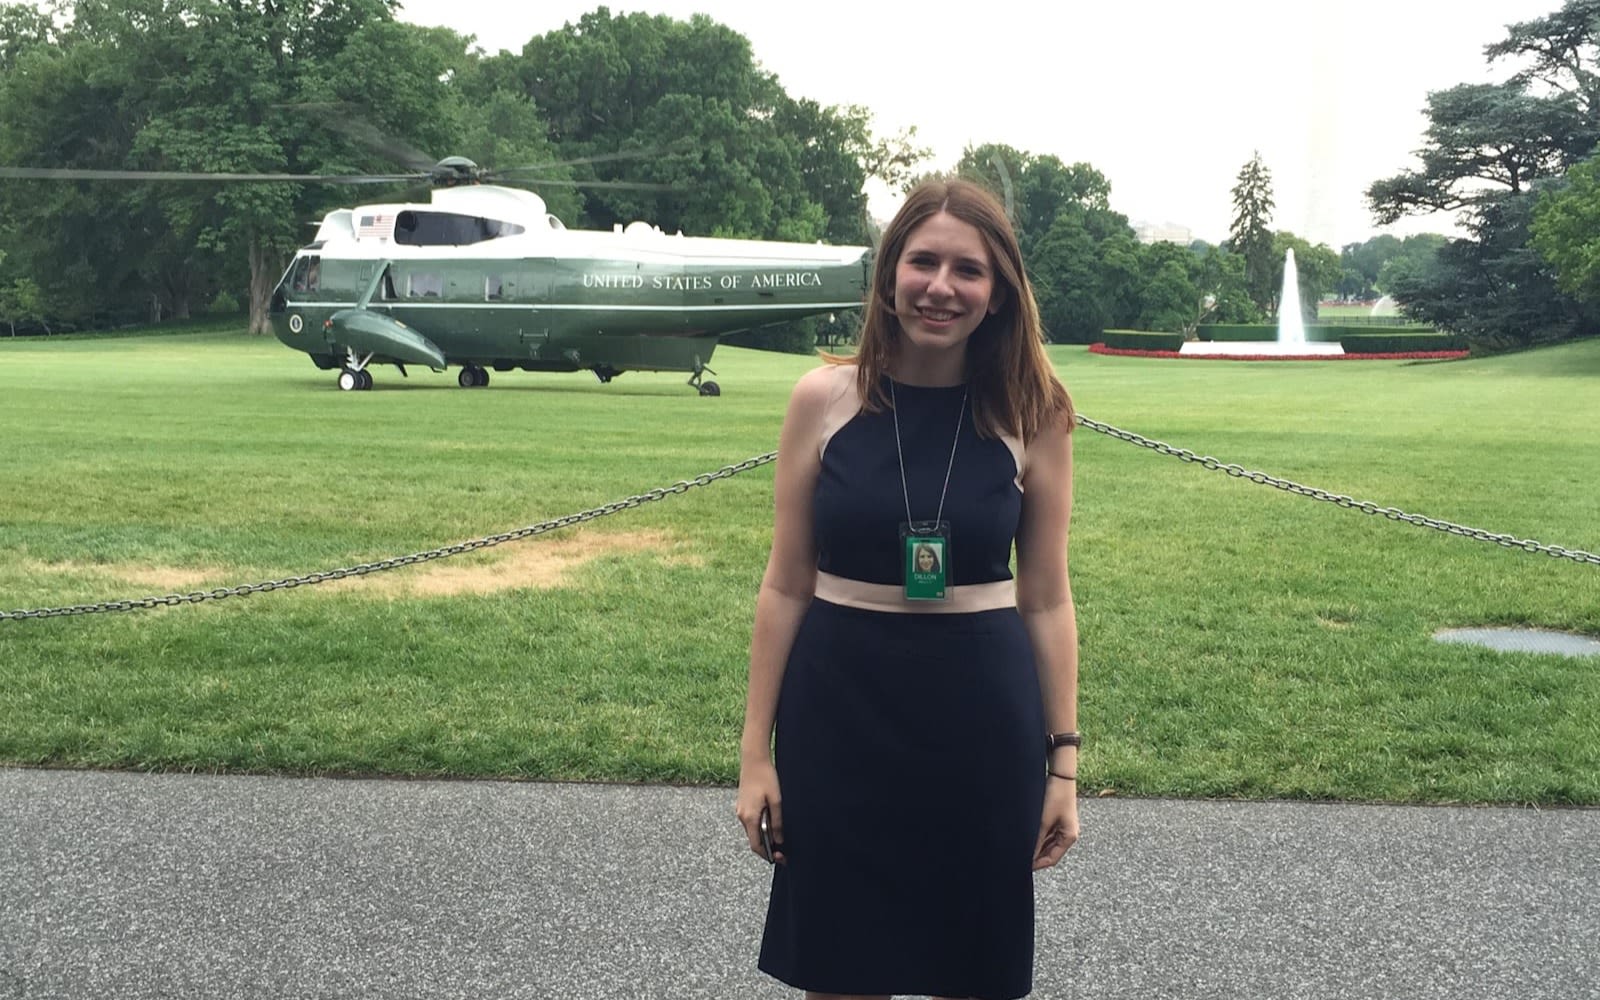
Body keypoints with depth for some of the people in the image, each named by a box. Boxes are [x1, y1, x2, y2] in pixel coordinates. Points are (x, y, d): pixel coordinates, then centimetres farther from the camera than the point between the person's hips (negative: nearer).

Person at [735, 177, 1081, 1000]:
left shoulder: (1030, 413, -5)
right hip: (841, 704, 0)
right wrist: (756, 750, -1)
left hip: (982, 712, 0)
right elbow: (786, 585, -1)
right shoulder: (824, 398, -6)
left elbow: (1045, 599, 0)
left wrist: (1063, 760, 0)